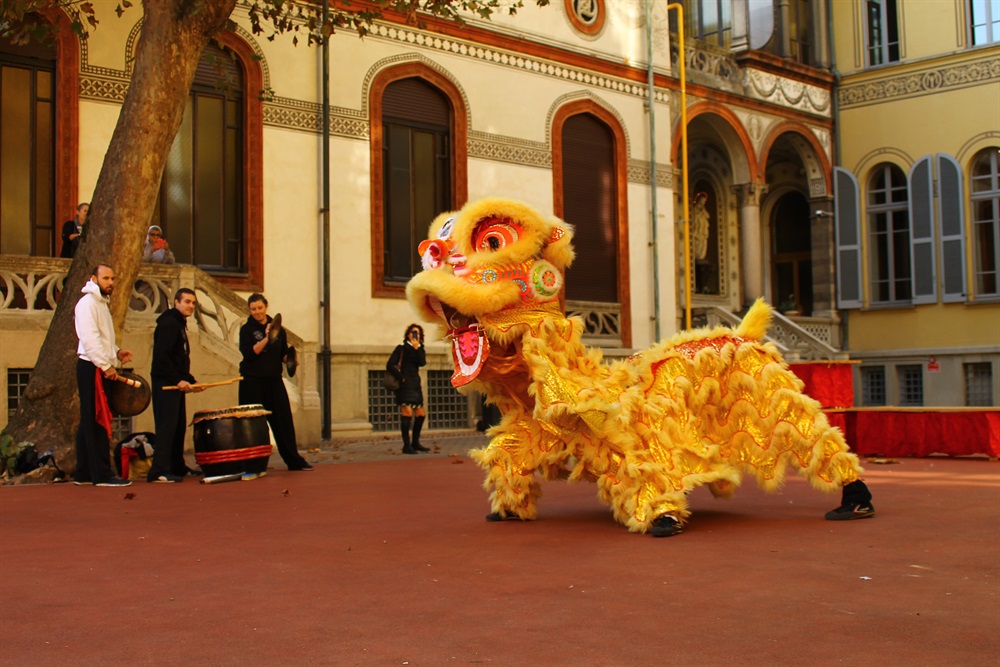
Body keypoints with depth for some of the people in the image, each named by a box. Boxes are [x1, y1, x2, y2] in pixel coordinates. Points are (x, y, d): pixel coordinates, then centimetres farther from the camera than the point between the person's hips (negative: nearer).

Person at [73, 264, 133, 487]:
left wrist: (116, 352, 10)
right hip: (92, 368, -10)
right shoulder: (87, 303, -10)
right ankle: (102, 474, -10)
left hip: (100, 368, 10)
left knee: (90, 422, 11)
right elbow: (89, 339, -19)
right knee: (98, 421, -10)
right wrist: (106, 366, -20)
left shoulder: (102, 304, 21)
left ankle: (83, 473, 15)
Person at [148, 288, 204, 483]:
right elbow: (161, 356, -21)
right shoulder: (168, 323, -11)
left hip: (176, 384, 10)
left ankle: (177, 467, 22)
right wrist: (178, 380, -22)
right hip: (165, 383, -10)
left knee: (179, 426, 13)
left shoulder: (180, 324, 20)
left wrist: (190, 381, 18)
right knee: (167, 426, -13)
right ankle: (158, 471, -14)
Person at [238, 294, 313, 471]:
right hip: (252, 382, -3)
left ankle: (294, 461, 8)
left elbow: (283, 353, 15)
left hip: (274, 380, 3)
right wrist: (266, 338, -21)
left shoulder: (277, 328, 11)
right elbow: (248, 353, -14)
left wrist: (289, 359, -5)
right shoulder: (247, 329, -1)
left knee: (284, 420, 2)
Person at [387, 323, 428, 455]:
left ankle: (415, 443, 18)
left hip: (416, 385, 6)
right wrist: (400, 377, -9)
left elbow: (422, 363, -4)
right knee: (407, 412, -16)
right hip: (405, 384, -6)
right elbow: (390, 365, -5)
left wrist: (417, 348, -9)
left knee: (421, 414, 6)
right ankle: (406, 445, -17)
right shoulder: (401, 348, 2)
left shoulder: (420, 350, 17)